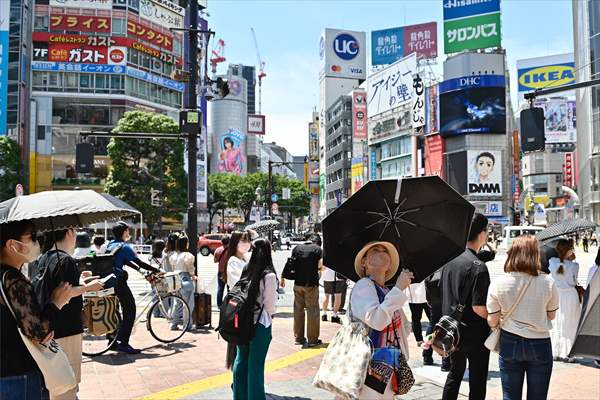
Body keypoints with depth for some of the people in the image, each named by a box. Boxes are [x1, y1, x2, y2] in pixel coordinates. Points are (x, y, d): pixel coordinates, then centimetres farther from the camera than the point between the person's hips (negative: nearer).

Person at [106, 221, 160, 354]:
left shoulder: (110, 245, 15)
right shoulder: (124, 246, -11)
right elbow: (139, 262, -15)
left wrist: (139, 269, 25)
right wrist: (157, 270, -10)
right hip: (119, 282, -9)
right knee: (129, 311, -5)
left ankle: (112, 342, 22)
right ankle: (123, 343, -10)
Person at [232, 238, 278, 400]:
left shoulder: (246, 272, 0)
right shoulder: (269, 276, -14)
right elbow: (269, 303, -10)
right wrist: (271, 316, 9)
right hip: (260, 324, -5)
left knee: (241, 361, 17)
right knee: (255, 364, 4)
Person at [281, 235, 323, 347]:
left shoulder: (297, 248, 8)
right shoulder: (318, 249, -3)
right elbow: (320, 266, -10)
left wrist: (283, 278, 15)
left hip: (298, 283, 4)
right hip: (311, 284, -4)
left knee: (298, 310, 12)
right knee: (312, 311, 2)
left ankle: (299, 337, 17)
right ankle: (312, 339, 4)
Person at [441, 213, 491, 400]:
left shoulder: (449, 260, 1)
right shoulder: (478, 266, -21)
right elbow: (479, 307, -24)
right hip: (475, 334, -7)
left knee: (455, 374, 22)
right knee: (477, 381, 8)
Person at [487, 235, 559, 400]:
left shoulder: (498, 284, -11)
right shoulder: (548, 282, -11)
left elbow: (492, 322, -6)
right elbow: (551, 315, 3)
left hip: (509, 343, 0)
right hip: (539, 344, 0)